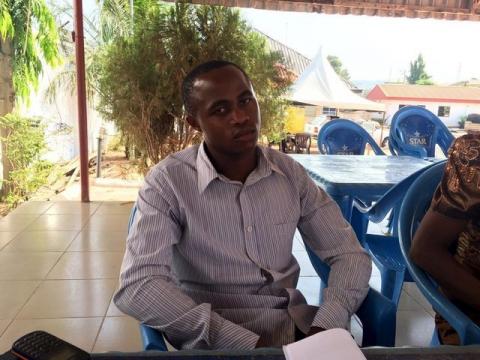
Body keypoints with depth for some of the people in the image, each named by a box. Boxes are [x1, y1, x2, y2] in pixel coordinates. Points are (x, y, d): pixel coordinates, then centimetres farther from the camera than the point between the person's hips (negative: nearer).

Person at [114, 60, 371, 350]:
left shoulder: (290, 172, 3)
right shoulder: (168, 182, -10)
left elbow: (350, 254, 4)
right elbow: (138, 287, -19)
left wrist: (325, 327, -14)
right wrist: (246, 343, -24)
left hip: (296, 324, 4)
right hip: (220, 342, -3)